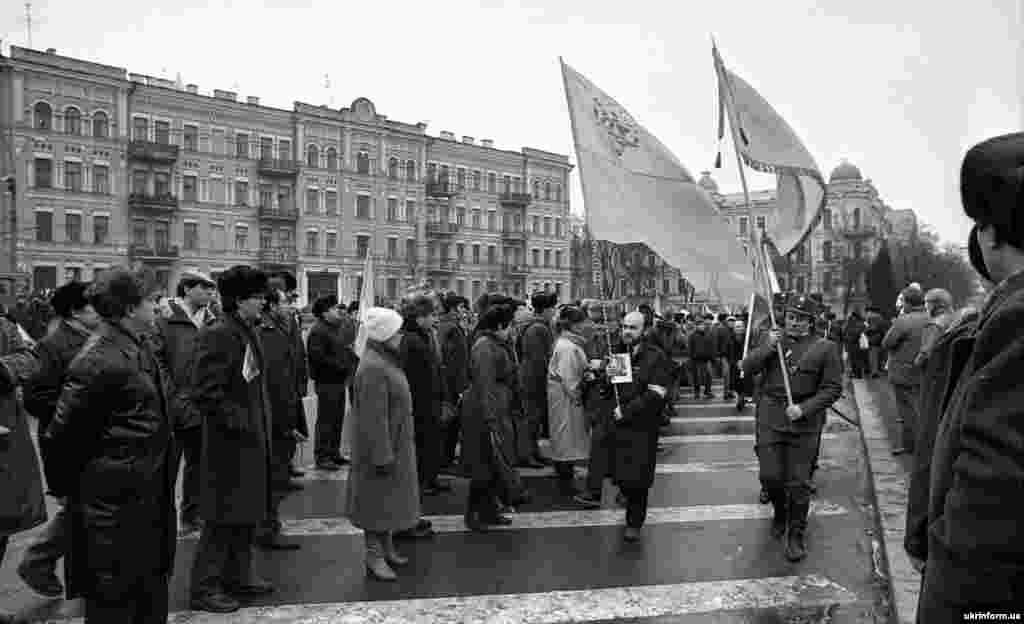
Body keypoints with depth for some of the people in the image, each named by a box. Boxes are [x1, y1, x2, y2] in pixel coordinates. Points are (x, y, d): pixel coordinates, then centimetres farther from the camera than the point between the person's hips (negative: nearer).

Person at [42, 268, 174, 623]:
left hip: (148, 496, 9)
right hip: (116, 500, -9)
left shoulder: (140, 346, 7)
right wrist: (66, 485, -7)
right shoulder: (100, 359, -22)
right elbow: (62, 434, -18)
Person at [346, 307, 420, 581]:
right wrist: (383, 456, -24)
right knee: (377, 500, 2)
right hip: (381, 448, -10)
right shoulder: (373, 368, -24)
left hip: (394, 444, 10)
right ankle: (374, 556, 14)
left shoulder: (386, 361, 8)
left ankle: (387, 548, 31)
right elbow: (373, 418, -25)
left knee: (389, 499, 18)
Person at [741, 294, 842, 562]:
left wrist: (804, 409, -16)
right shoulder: (773, 339, 7)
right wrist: (767, 347, -15)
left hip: (804, 424, -2)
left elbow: (833, 388, -4)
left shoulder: (825, 348, -2)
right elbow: (747, 368, 1)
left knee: (798, 483, 3)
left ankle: (796, 535, 20)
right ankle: (780, 513, 36)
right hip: (770, 420, 2)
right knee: (770, 476, 5)